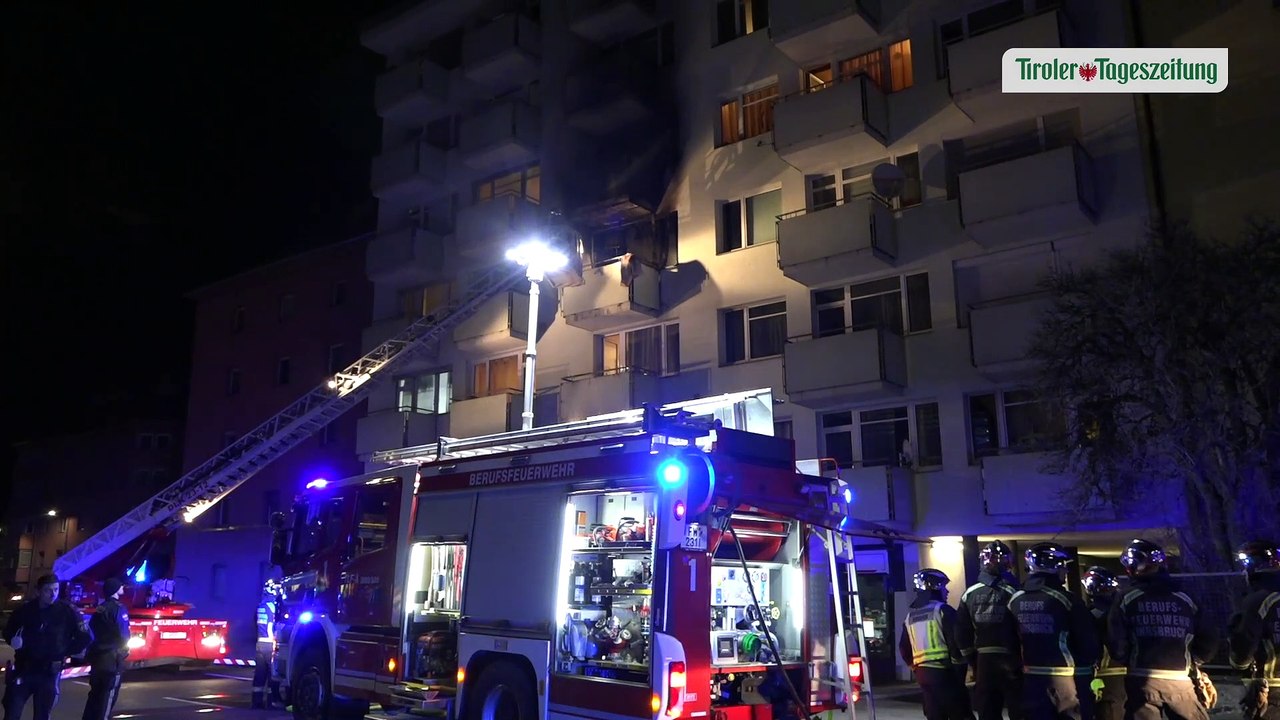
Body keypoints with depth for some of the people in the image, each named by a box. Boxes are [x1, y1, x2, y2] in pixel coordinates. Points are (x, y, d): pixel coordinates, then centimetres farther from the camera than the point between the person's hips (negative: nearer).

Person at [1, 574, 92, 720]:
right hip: (22, 670, 1)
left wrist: (65, 653, -1)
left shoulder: (67, 612, -6)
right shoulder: (25, 609, -1)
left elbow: (84, 638, 3)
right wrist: (14, 641, -3)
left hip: (49, 674, -1)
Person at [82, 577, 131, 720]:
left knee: (95, 695, 16)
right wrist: (125, 649, 1)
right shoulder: (119, 608, -13)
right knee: (107, 697, -1)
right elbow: (124, 634, -18)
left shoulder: (100, 609, 12)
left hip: (97, 656, 8)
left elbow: (91, 631, 12)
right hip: (112, 659, -8)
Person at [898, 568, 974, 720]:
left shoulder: (910, 616, 13)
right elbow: (956, 642, -13)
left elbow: (904, 648, 15)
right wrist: (960, 667, -3)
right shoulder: (943, 610, -8)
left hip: (922, 672, 7)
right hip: (943, 671, -7)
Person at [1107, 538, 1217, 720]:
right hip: (1179, 681, 2)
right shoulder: (1185, 600, 6)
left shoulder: (1127, 600, -2)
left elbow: (1116, 646, -8)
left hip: (1142, 680, -2)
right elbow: (1208, 644, 7)